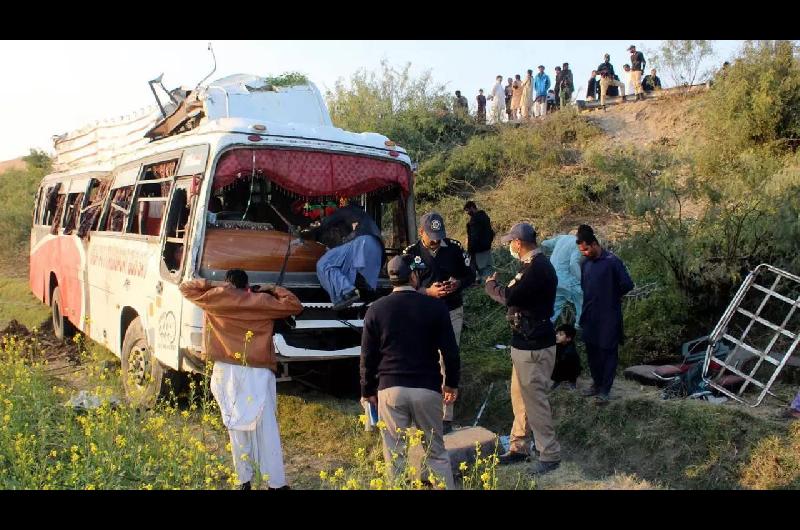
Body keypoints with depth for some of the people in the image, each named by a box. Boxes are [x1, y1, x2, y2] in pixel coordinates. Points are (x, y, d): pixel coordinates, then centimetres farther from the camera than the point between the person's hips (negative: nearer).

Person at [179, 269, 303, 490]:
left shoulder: (216, 298, 8)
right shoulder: (262, 301, 6)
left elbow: (185, 287, 20)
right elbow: (295, 305, 10)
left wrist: (211, 285, 21)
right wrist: (274, 290, 18)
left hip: (227, 372, 1)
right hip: (258, 374, -1)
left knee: (236, 427, 11)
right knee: (266, 429, 1)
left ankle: (244, 480, 15)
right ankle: (276, 483, 1)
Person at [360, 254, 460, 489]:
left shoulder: (376, 309, 0)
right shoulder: (435, 307, -3)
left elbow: (368, 356, 4)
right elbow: (450, 350, 0)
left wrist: (368, 390, 14)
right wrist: (451, 383, 14)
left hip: (390, 388, 0)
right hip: (427, 388, 0)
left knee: (395, 455, 9)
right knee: (436, 452, 12)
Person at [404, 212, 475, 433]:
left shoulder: (454, 248, -2)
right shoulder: (411, 253, -5)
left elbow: (470, 275, 8)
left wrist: (458, 283, -15)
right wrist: (428, 292, -22)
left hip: (452, 313, 1)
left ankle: (446, 416, 12)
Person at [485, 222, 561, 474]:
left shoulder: (537, 268, -22)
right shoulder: (535, 264, 12)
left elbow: (509, 296, -26)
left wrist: (491, 285, -9)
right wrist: (501, 286, 3)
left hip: (534, 346, -11)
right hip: (526, 342, 11)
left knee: (535, 400, -2)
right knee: (520, 397, 18)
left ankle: (550, 455, 10)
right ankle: (519, 447, 30)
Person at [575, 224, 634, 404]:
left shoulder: (612, 261, -14)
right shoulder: (585, 263, 6)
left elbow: (627, 284, -14)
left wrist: (612, 298, -1)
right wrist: (591, 301, 10)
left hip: (609, 317, -6)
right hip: (590, 316, 7)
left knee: (608, 352, 2)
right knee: (592, 351, 13)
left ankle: (604, 390, 8)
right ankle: (597, 383, 28)